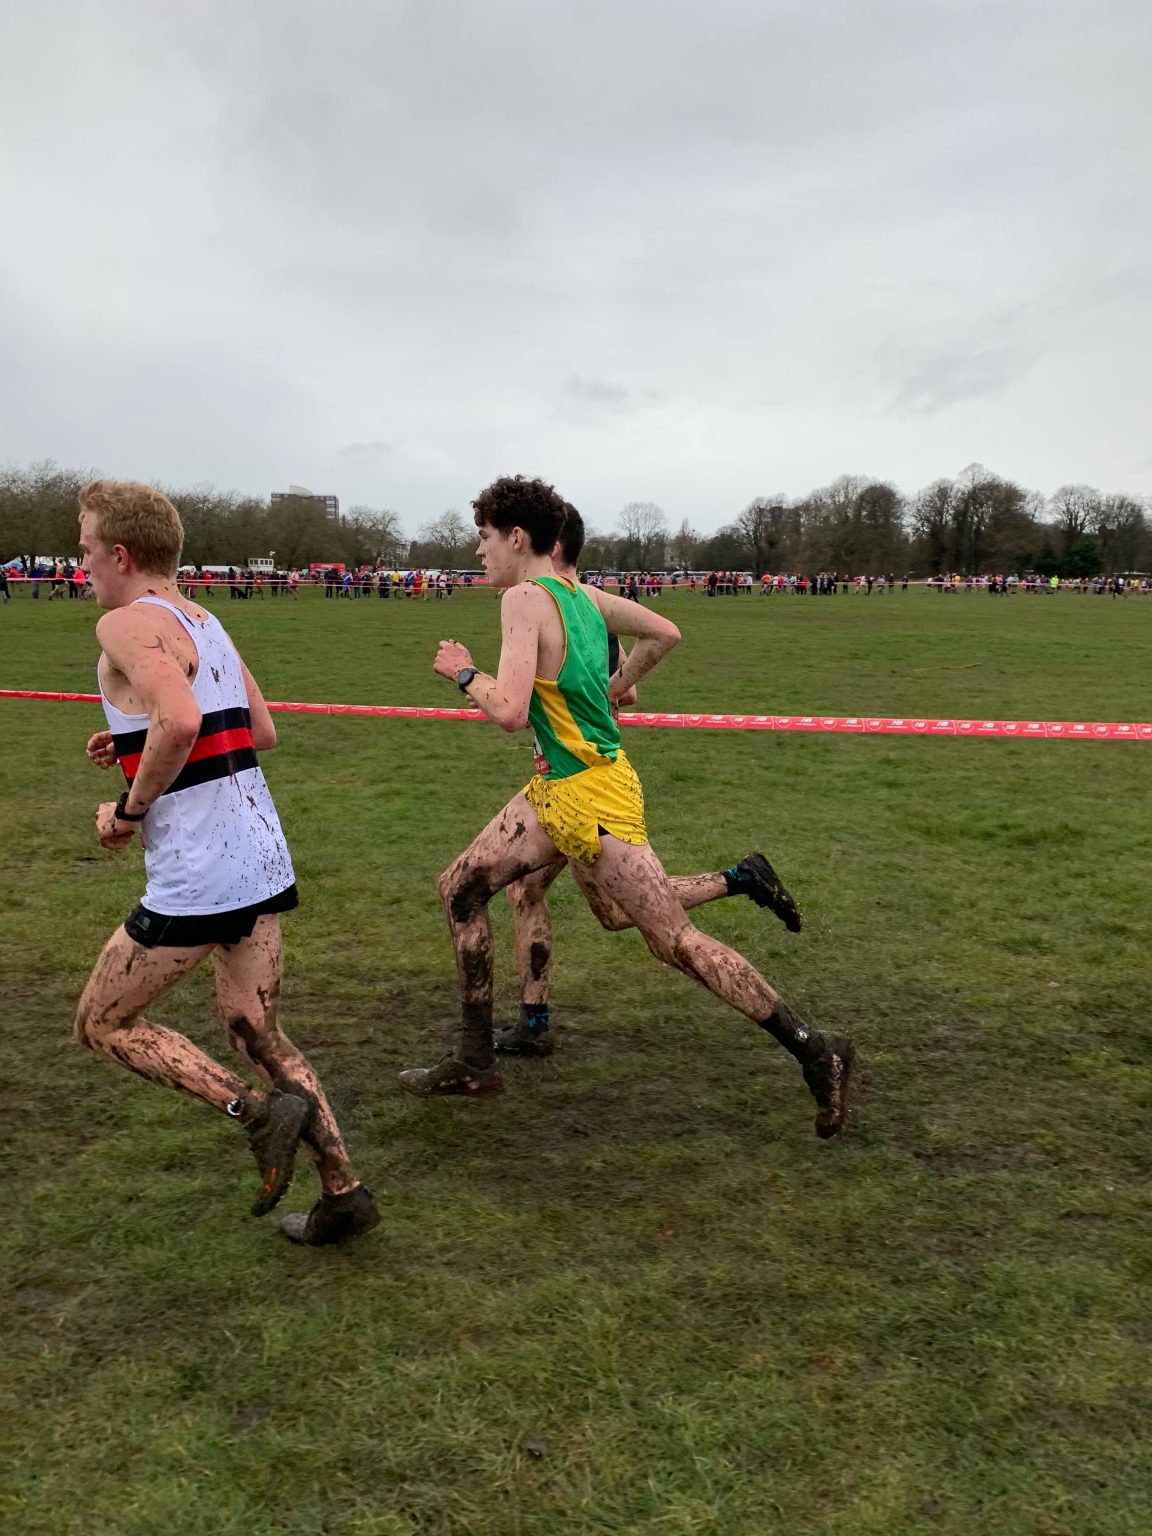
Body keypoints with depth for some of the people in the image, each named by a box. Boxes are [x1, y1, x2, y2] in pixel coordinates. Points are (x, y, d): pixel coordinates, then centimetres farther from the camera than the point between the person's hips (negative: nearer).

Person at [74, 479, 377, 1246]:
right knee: (256, 1033, 17)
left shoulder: (128, 622, -11)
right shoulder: (206, 621, 15)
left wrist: (128, 810, -14)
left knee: (102, 1024, 12)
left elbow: (178, 722, -29)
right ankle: (343, 1191, 16)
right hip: (262, 858, 9)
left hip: (196, 874, -8)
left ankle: (260, 1111, -2)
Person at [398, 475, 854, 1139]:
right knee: (461, 887, 13)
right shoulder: (578, 592, 9)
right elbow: (665, 632, 17)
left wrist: (464, 673, -8)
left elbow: (510, 711, -27)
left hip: (589, 797, -10)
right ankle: (475, 1062, 21)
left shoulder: (524, 600, -16)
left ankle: (817, 1053, 4)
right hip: (555, 790, 10)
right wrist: (617, 687, 26)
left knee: (678, 943, -5)